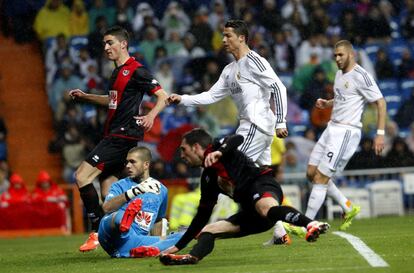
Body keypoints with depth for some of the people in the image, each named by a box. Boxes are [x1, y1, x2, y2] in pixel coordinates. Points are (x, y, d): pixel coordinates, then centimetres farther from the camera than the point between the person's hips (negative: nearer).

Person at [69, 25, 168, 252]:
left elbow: (162, 96, -12)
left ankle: (98, 232, -15)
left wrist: (151, 115, -29)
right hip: (114, 135, 10)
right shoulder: (118, 72, 18)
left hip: (123, 136, -10)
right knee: (107, 183, 8)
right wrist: (86, 97, 28)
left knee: (82, 175, -15)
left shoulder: (136, 70, -10)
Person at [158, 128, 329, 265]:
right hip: (251, 210, 9)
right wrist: (178, 246, 32)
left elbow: (238, 139, -12)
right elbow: (202, 216, 32)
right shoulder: (208, 178, 29)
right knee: (207, 230, 3)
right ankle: (193, 257, -27)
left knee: (266, 209, -41)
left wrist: (219, 152, -30)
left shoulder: (216, 149, 9)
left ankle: (311, 225, -62)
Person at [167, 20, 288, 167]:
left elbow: (278, 88, -13)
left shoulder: (253, 61, -9)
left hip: (257, 125, -9)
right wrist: (182, 99, 10)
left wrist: (280, 123, -16)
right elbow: (212, 96, 22)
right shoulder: (229, 70, 19)